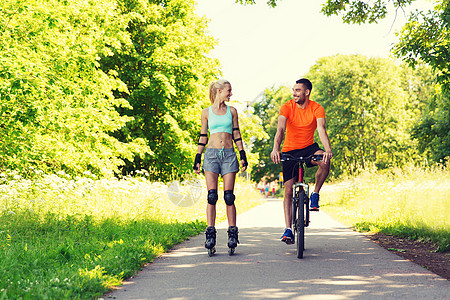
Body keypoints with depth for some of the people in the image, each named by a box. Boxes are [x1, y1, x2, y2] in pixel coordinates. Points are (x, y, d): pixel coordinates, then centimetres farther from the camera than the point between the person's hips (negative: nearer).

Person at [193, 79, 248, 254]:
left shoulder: (232, 111, 11)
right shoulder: (206, 112, 8)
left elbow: (236, 134, 12)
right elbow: (203, 136, 11)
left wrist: (243, 155, 5)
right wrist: (197, 159, 7)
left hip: (229, 154, 1)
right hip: (212, 154, -1)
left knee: (229, 196, -4)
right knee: (212, 196, -8)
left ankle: (233, 233, 1)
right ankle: (210, 234, -6)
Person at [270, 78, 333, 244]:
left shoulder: (317, 109, -12)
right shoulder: (287, 107, -12)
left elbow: (321, 129, -26)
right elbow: (280, 129, -26)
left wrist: (328, 149, -45)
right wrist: (276, 149, -44)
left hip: (309, 147, 0)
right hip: (290, 150, 0)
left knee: (325, 162, -32)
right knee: (288, 189, -5)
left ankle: (315, 195, -9)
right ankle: (288, 229, -1)